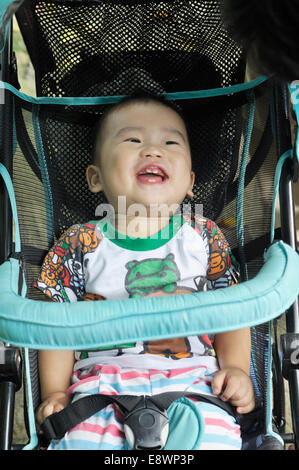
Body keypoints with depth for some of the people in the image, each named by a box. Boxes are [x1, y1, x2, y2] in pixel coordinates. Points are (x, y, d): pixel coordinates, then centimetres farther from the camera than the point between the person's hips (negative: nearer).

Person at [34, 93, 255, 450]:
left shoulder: (205, 236, 7)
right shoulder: (80, 244, 4)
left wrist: (236, 369, -2)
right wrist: (54, 393, 2)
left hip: (193, 375, 1)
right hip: (105, 377, 0)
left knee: (215, 433, -24)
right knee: (83, 435, -25)